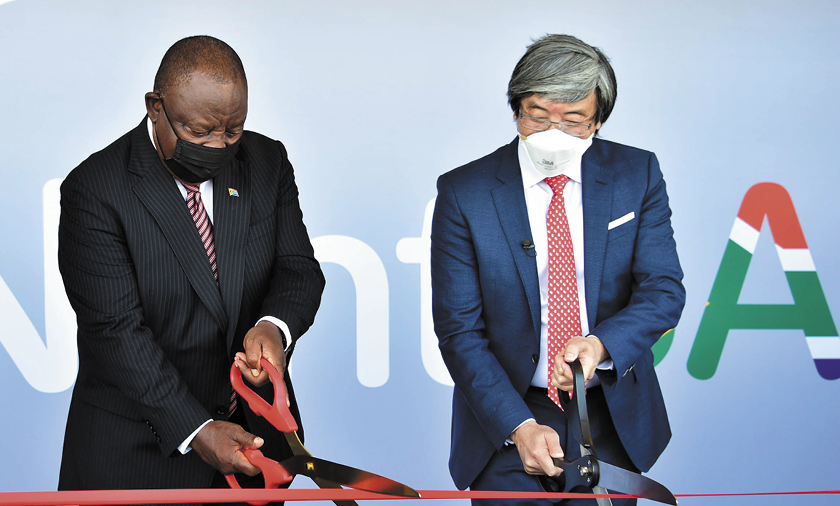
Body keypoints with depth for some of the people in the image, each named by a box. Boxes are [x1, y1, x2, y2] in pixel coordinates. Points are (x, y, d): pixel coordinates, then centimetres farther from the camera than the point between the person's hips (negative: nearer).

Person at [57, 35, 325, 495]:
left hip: (255, 426, 4)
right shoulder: (95, 190, -16)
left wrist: (275, 328, -25)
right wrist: (195, 431, -26)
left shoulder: (267, 162, 0)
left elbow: (298, 268, -1)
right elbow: (115, 330, -20)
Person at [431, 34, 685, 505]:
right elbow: (458, 329, -10)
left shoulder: (638, 174, -3)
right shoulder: (464, 193, -9)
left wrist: (599, 344, -26)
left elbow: (664, 290, -6)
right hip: (509, 421, -2)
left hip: (613, 421, 2)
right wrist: (519, 426, -20)